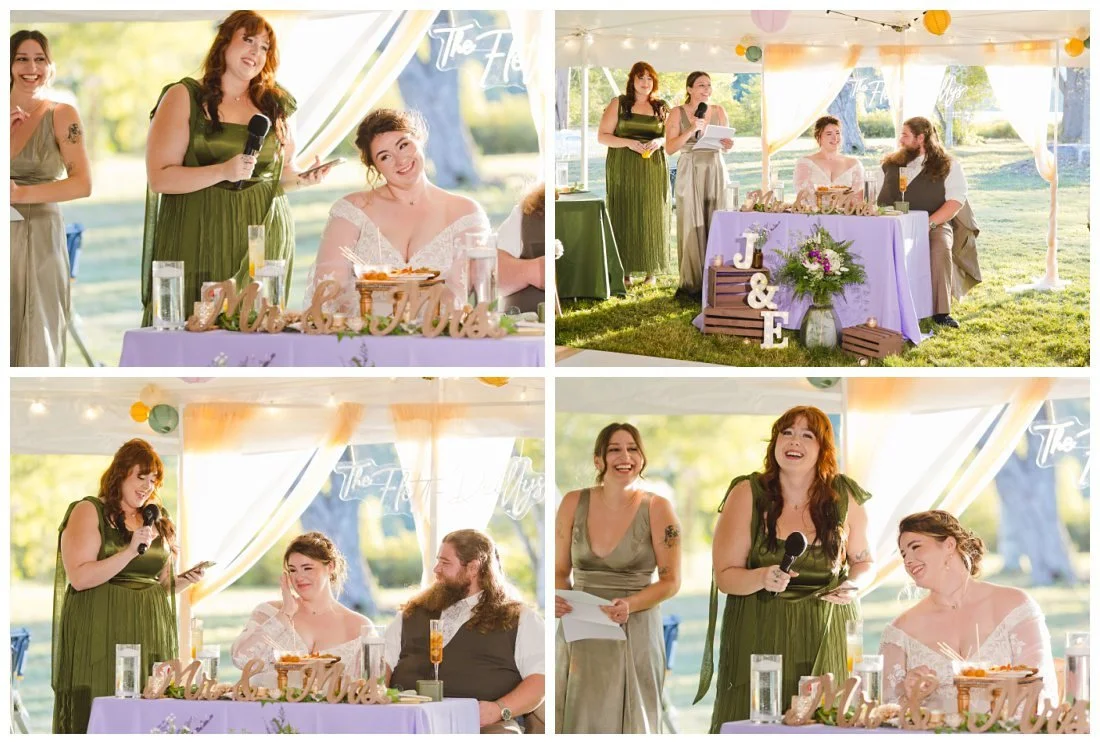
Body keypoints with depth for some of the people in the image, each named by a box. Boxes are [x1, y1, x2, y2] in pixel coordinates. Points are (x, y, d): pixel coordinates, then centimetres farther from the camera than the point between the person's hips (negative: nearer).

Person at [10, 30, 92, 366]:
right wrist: (6, 130, -3)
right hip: (7, 237, 3)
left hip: (39, 238, -3)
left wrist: (22, 194, -14)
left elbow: (82, 184, -7)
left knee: (36, 344, -3)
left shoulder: (62, 116, 0)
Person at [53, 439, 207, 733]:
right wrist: (131, 551, -19)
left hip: (151, 639, 6)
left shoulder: (156, 520, 17)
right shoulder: (88, 512, -2)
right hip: (102, 639, -6)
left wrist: (183, 580, 4)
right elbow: (79, 577, -14)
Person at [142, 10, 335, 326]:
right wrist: (223, 172, -19)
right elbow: (159, 178, -8)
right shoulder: (183, 98, 0)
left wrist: (301, 179, 3)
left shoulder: (273, 105, 15)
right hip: (201, 238, -4)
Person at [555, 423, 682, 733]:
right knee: (579, 725, 1)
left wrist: (630, 605, -19)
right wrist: (556, 600, -12)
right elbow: (560, 571, 10)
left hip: (635, 634, -2)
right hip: (580, 635, 2)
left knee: (628, 726, -1)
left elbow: (671, 581, -2)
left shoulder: (657, 508, -3)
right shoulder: (573, 503, 4)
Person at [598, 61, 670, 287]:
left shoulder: (661, 108, 11)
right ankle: (624, 271, -3)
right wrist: (629, 143, -15)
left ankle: (652, 271, 3)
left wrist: (659, 142, -9)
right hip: (624, 169, -2)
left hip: (653, 169, 2)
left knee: (651, 216, -1)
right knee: (625, 216, -5)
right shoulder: (618, 105, 4)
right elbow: (603, 136, 0)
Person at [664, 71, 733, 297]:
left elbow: (726, 146, 16)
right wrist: (691, 130, -15)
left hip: (715, 172, 3)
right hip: (690, 174, -3)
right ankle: (693, 283, -2)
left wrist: (728, 145, -7)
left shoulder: (718, 112, 10)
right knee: (692, 226, -6)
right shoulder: (678, 113, 1)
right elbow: (669, 148, -5)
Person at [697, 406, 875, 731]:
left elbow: (864, 561, 19)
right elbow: (725, 576, -5)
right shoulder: (748, 494, -4)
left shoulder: (844, 497, 3)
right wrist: (762, 578, -24)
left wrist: (854, 584, -3)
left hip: (828, 637, 2)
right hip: (760, 637, -2)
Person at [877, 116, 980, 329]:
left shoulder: (948, 166, 8)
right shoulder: (891, 164, 20)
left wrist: (929, 223, -17)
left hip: (934, 224, -2)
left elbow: (956, 200, -3)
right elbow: (879, 198, 20)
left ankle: (940, 311, -35)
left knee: (941, 246, -37)